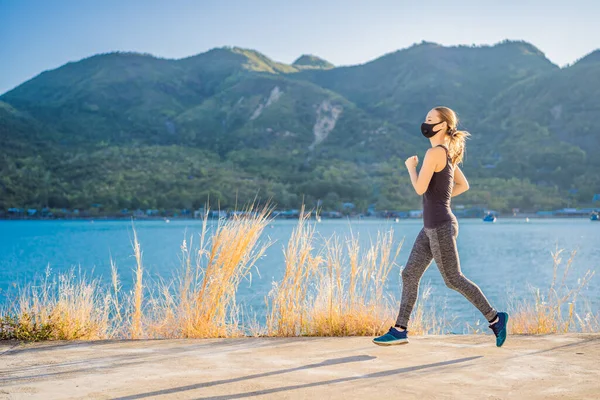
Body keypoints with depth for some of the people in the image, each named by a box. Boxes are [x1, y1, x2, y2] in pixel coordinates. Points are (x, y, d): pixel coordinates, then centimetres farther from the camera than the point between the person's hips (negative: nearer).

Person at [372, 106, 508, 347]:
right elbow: (463, 185, 21)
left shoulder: (435, 152, -16)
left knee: (453, 279, 0)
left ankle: (494, 318, 12)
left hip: (440, 226, -10)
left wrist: (410, 166, -3)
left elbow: (420, 188, -19)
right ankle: (399, 330, 12)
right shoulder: (448, 153, 13)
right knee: (410, 275, 8)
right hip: (432, 226, 10)